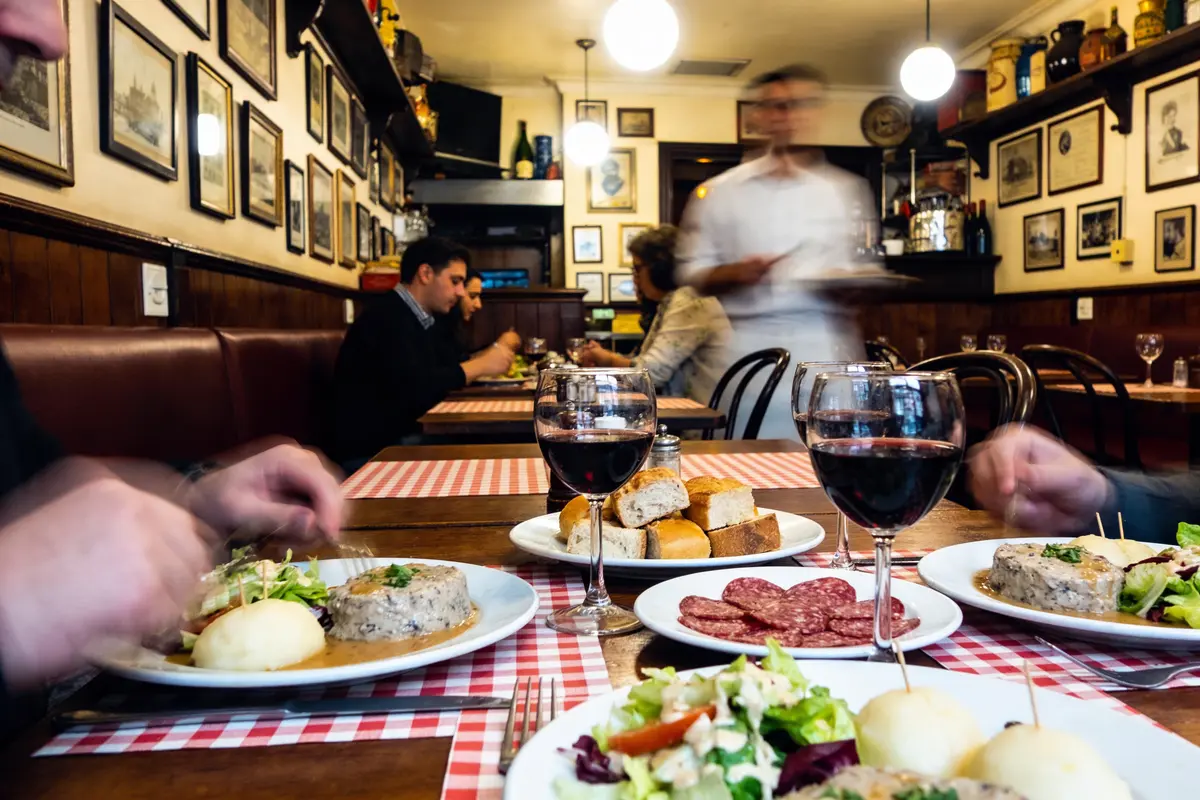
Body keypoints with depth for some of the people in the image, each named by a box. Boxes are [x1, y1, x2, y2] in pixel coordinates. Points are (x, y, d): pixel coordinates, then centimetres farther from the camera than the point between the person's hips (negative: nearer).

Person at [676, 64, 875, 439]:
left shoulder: (847, 191, 11)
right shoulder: (721, 192, 5)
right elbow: (692, 275, 5)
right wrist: (735, 273, -15)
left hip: (831, 348, 2)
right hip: (757, 351, -2)